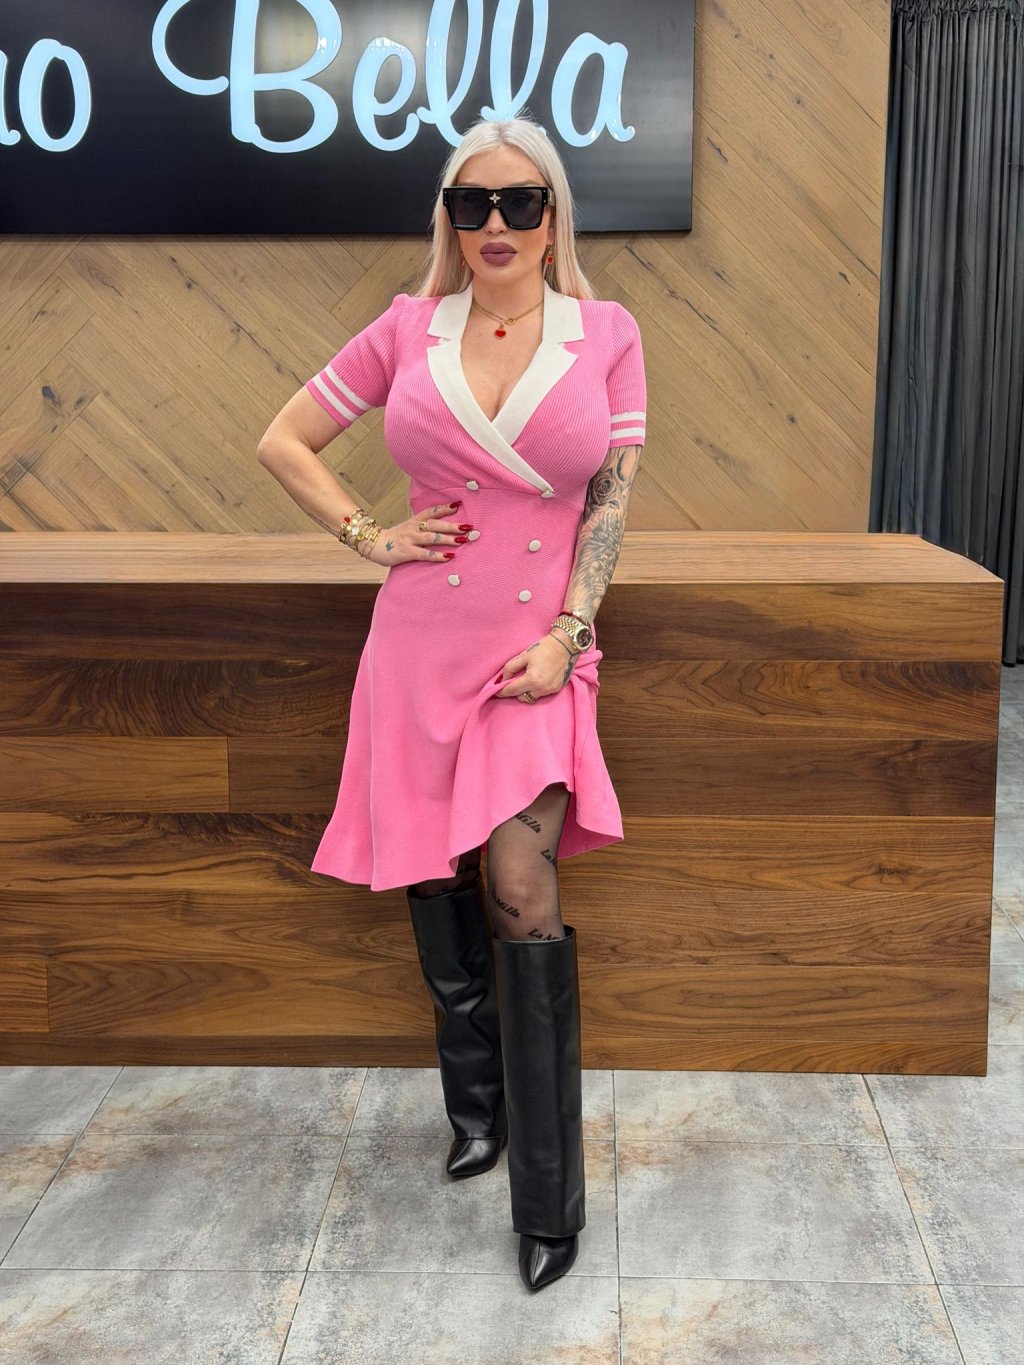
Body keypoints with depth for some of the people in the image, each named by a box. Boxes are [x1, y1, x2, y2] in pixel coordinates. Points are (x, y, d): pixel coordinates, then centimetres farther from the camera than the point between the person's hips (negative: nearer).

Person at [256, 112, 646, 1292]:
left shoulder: (606, 333, 2)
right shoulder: (409, 329, 4)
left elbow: (612, 499, 1)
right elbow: (283, 441, 11)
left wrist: (568, 637, -8)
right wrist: (369, 537, 1)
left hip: (539, 649, -2)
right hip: (423, 642, 2)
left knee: (523, 897, -13)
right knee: (441, 893, 10)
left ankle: (548, 1197, 0)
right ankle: (476, 1108, 34)